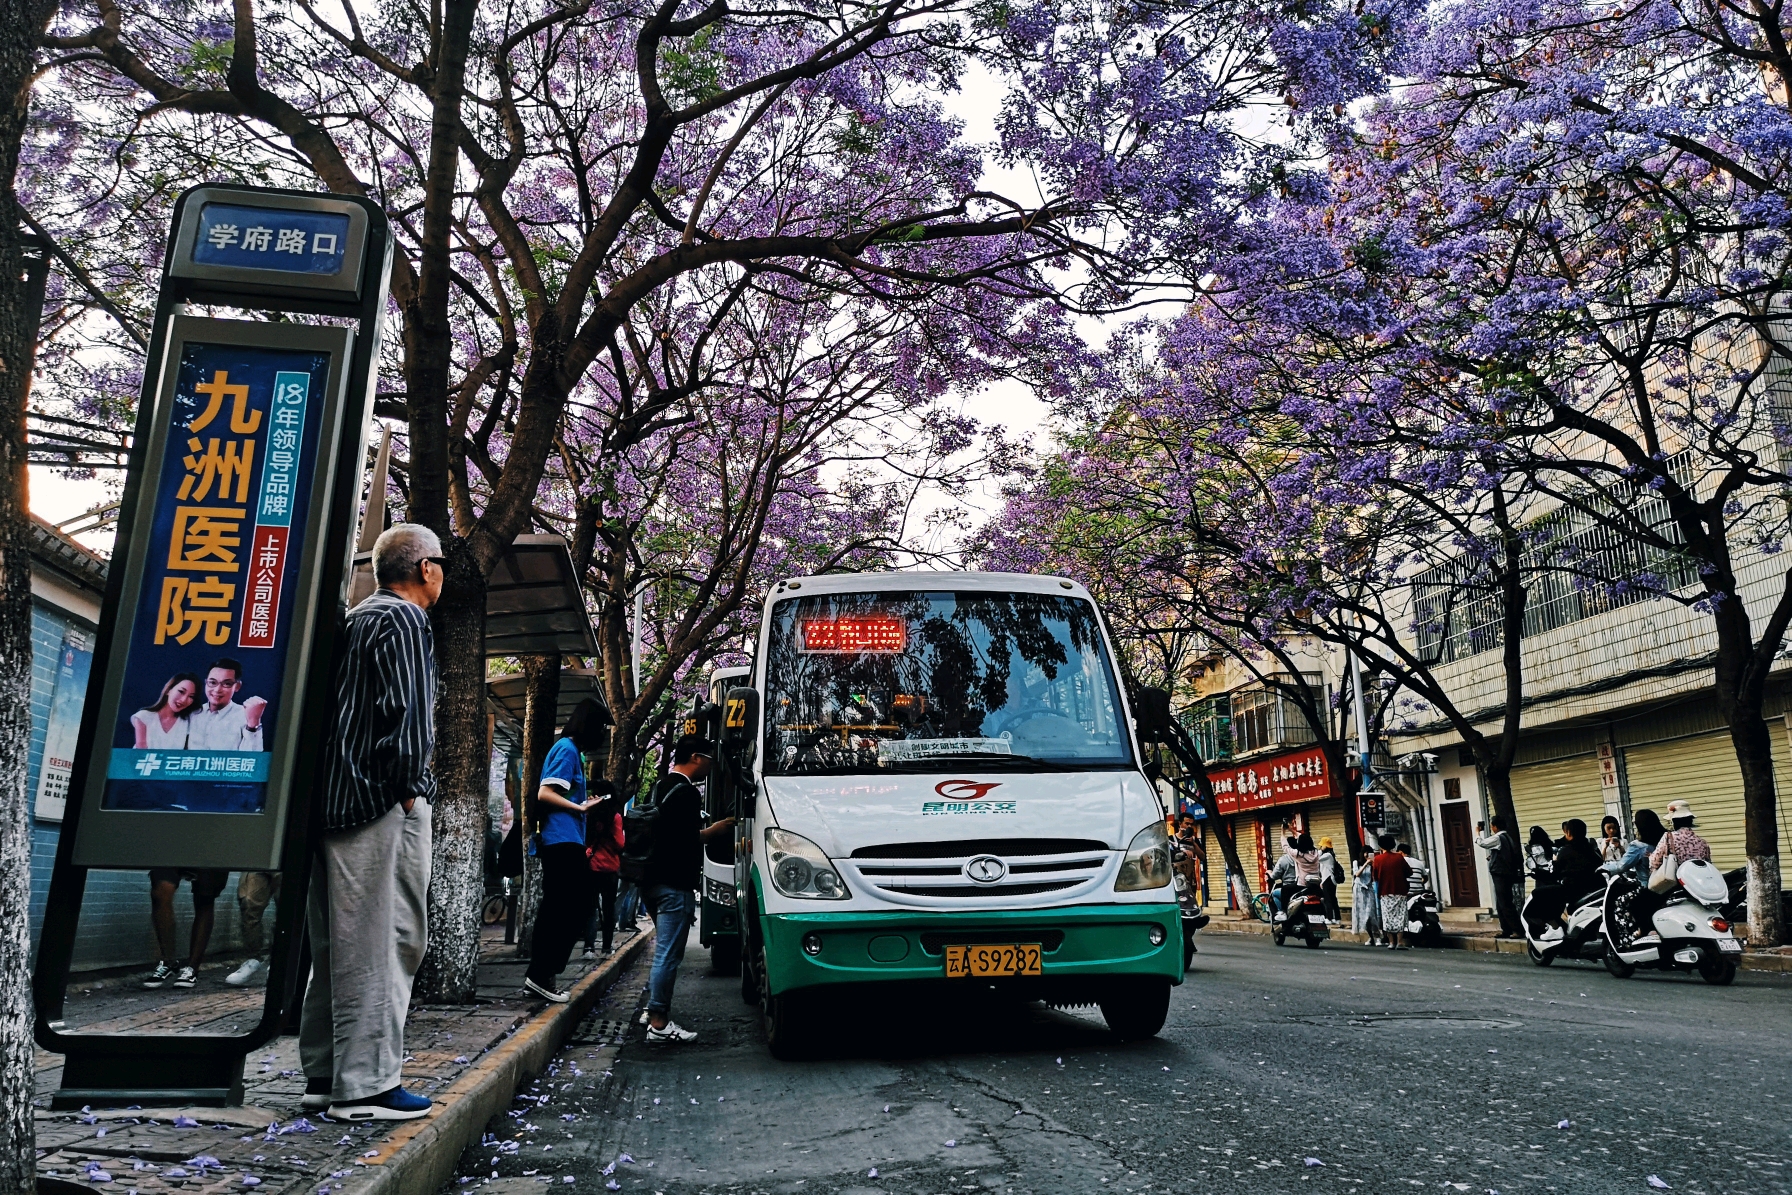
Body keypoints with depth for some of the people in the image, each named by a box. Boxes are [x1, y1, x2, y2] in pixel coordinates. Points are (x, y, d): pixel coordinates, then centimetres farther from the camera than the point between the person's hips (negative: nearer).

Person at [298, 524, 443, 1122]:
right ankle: (366, 1083, -3)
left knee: (338, 941, 14)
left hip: (333, 798, 10)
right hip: (382, 802, -10)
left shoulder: (353, 619, 22)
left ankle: (325, 1073, 21)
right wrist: (409, 788, -13)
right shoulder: (403, 619, -7)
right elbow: (403, 712, -17)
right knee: (385, 940, -6)